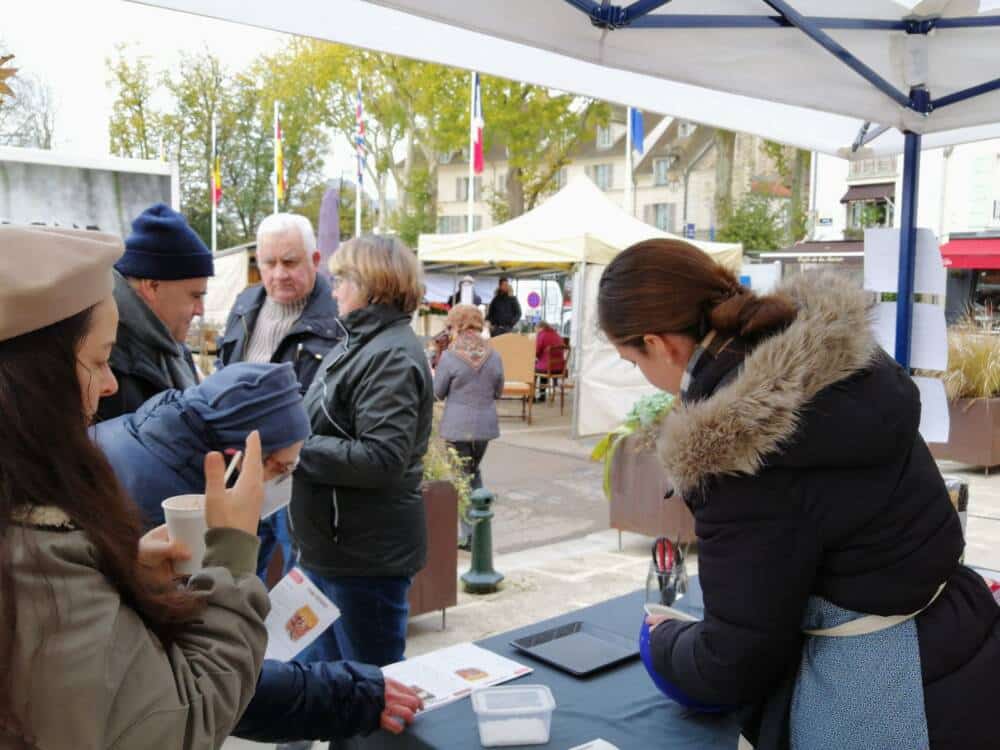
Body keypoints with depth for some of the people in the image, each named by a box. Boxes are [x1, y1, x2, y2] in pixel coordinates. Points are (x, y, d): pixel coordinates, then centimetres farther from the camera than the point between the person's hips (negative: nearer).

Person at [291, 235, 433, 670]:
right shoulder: (359, 344, 12)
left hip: (366, 555, -9)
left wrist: (294, 449, -21)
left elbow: (381, 458, -26)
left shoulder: (392, 356, -18)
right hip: (331, 547, 10)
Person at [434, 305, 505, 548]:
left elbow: (437, 393, -3)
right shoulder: (494, 356, -2)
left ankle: (470, 535, 6)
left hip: (458, 426, -4)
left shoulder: (450, 357, -13)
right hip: (486, 425, 4)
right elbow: (498, 392, 9)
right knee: (474, 471, 23)